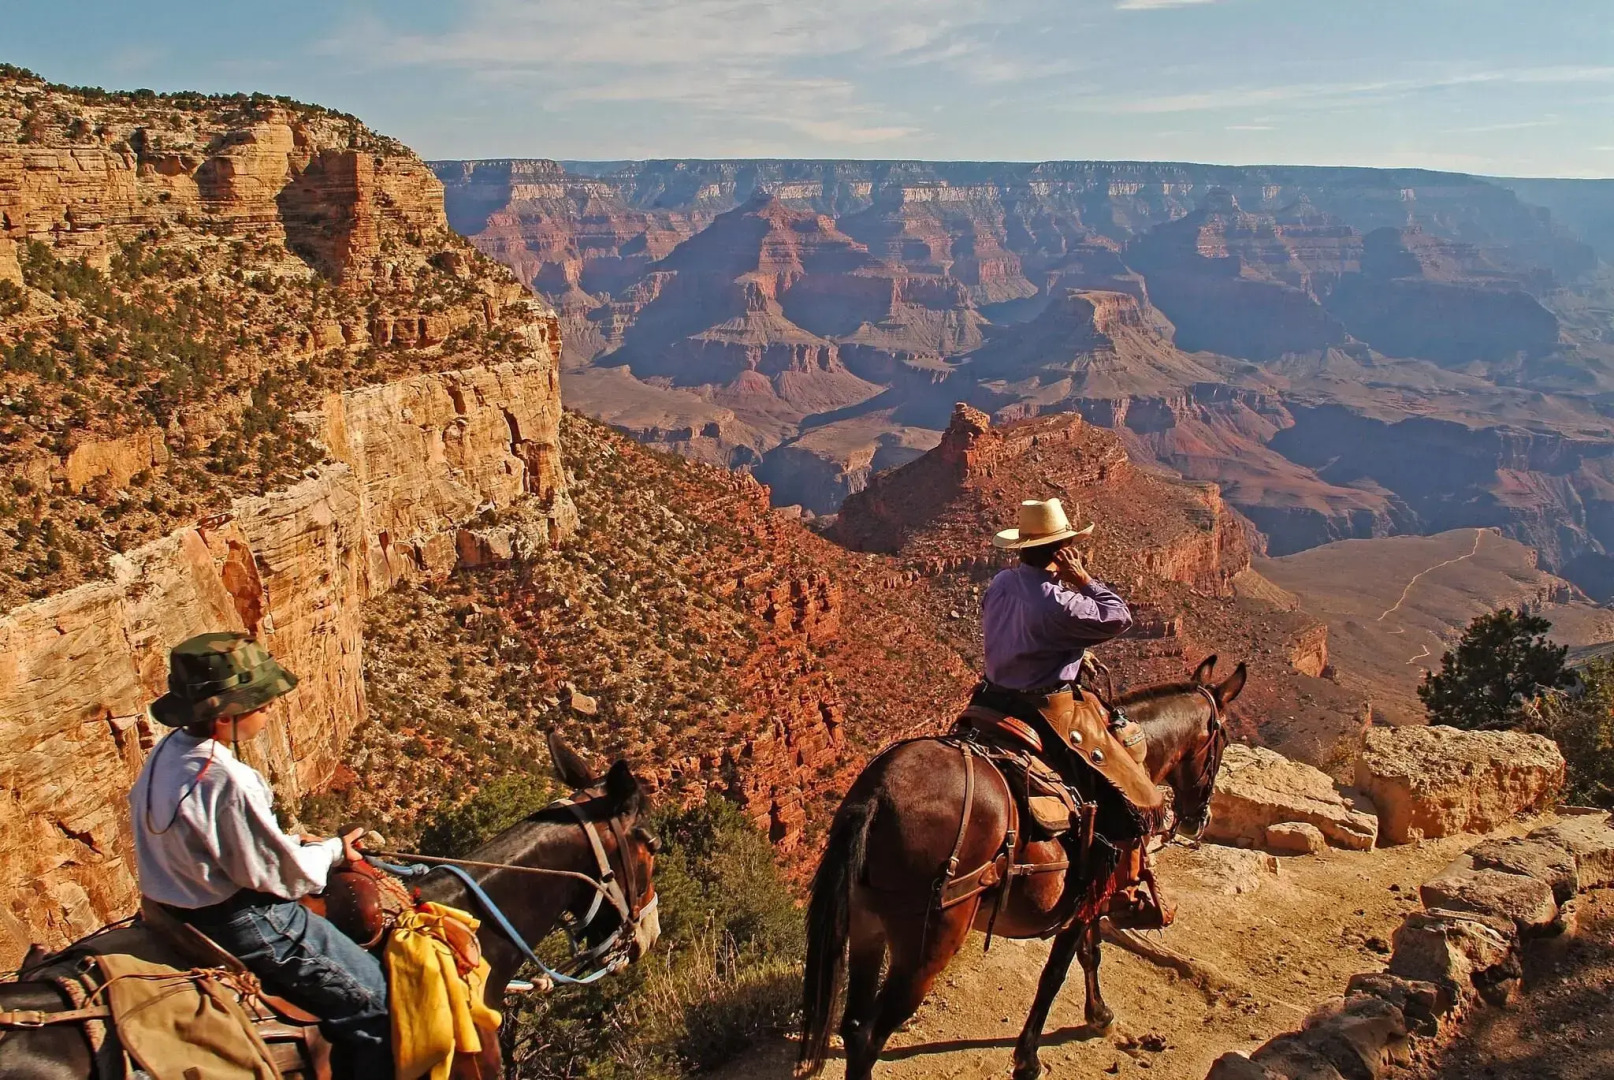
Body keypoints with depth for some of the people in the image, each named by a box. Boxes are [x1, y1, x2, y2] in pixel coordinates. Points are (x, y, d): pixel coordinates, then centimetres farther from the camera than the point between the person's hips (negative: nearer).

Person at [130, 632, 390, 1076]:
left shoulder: (170, 751, -1)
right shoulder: (227, 781, -30)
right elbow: (283, 874, -21)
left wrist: (293, 841, 6)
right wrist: (334, 851, -3)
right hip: (244, 924, -10)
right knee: (370, 1000, 0)